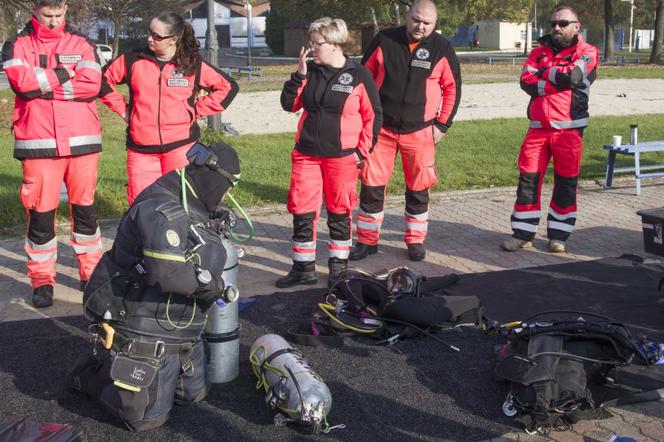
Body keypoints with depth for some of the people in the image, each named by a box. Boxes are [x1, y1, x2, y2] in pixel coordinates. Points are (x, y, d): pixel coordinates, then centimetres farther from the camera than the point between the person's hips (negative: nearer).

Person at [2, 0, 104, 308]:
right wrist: (63, 75, -7)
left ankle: (91, 272, 22)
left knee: (85, 209, 10)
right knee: (40, 213, 1)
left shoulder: (82, 45, 9)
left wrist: (42, 85, -9)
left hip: (82, 141, 1)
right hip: (39, 144, -1)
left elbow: (92, 84, -9)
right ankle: (41, 279, 13)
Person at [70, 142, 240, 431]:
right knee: (147, 418, -1)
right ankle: (94, 372, 20)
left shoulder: (191, 208, 7)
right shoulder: (161, 210, -25)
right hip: (148, 331, -10)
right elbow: (167, 272, -35)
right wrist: (211, 284, -20)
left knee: (193, 395, 22)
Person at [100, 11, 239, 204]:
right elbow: (103, 80, 16)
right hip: (141, 150, 1)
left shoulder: (194, 65, 2)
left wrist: (197, 110, 4)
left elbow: (228, 86, 9)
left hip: (181, 146, -1)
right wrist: (122, 108, 8)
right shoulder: (133, 60, 4)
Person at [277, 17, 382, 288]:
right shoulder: (310, 71, 6)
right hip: (306, 154, 4)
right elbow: (289, 104, 6)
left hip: (342, 157, -4)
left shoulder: (359, 76, -6)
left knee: (339, 212, 9)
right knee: (301, 210, 4)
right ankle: (303, 268, 16)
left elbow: (373, 116, -2)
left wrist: (362, 151, -6)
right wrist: (300, 74, -6)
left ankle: (339, 265, 23)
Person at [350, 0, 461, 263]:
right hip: (381, 128, 0)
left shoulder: (442, 49, -1)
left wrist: (442, 125, 1)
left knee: (418, 189, 8)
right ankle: (367, 241, 14)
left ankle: (416, 240, 23)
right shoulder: (384, 40, -1)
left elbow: (452, 88, 6)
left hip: (420, 132, 0)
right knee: (372, 185, 2)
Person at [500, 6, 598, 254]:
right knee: (528, 179, 1)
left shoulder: (586, 52, 2)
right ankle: (523, 234, 8)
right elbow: (526, 81, -2)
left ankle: (558, 236, 14)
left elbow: (573, 76, -17)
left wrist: (545, 73, -3)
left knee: (565, 182, 3)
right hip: (538, 128, 3)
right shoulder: (539, 51, 14)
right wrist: (556, 82, -13)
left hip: (568, 129, -3)